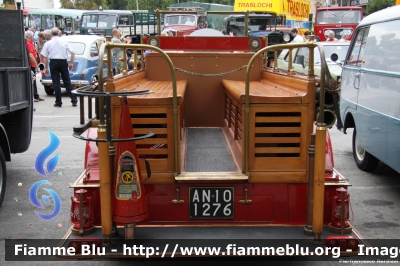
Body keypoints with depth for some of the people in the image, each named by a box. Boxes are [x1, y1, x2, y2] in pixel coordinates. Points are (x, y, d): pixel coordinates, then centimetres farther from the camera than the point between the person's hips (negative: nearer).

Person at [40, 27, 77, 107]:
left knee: (56, 82, 4)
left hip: (53, 62, -1)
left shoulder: (48, 43, 2)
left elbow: (45, 57, 0)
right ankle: (74, 100, 6)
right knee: (67, 81, 7)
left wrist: (45, 68, 6)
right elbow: (73, 52, -2)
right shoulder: (64, 41, 3)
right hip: (63, 62, 1)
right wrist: (71, 63, 6)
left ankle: (58, 102, 4)